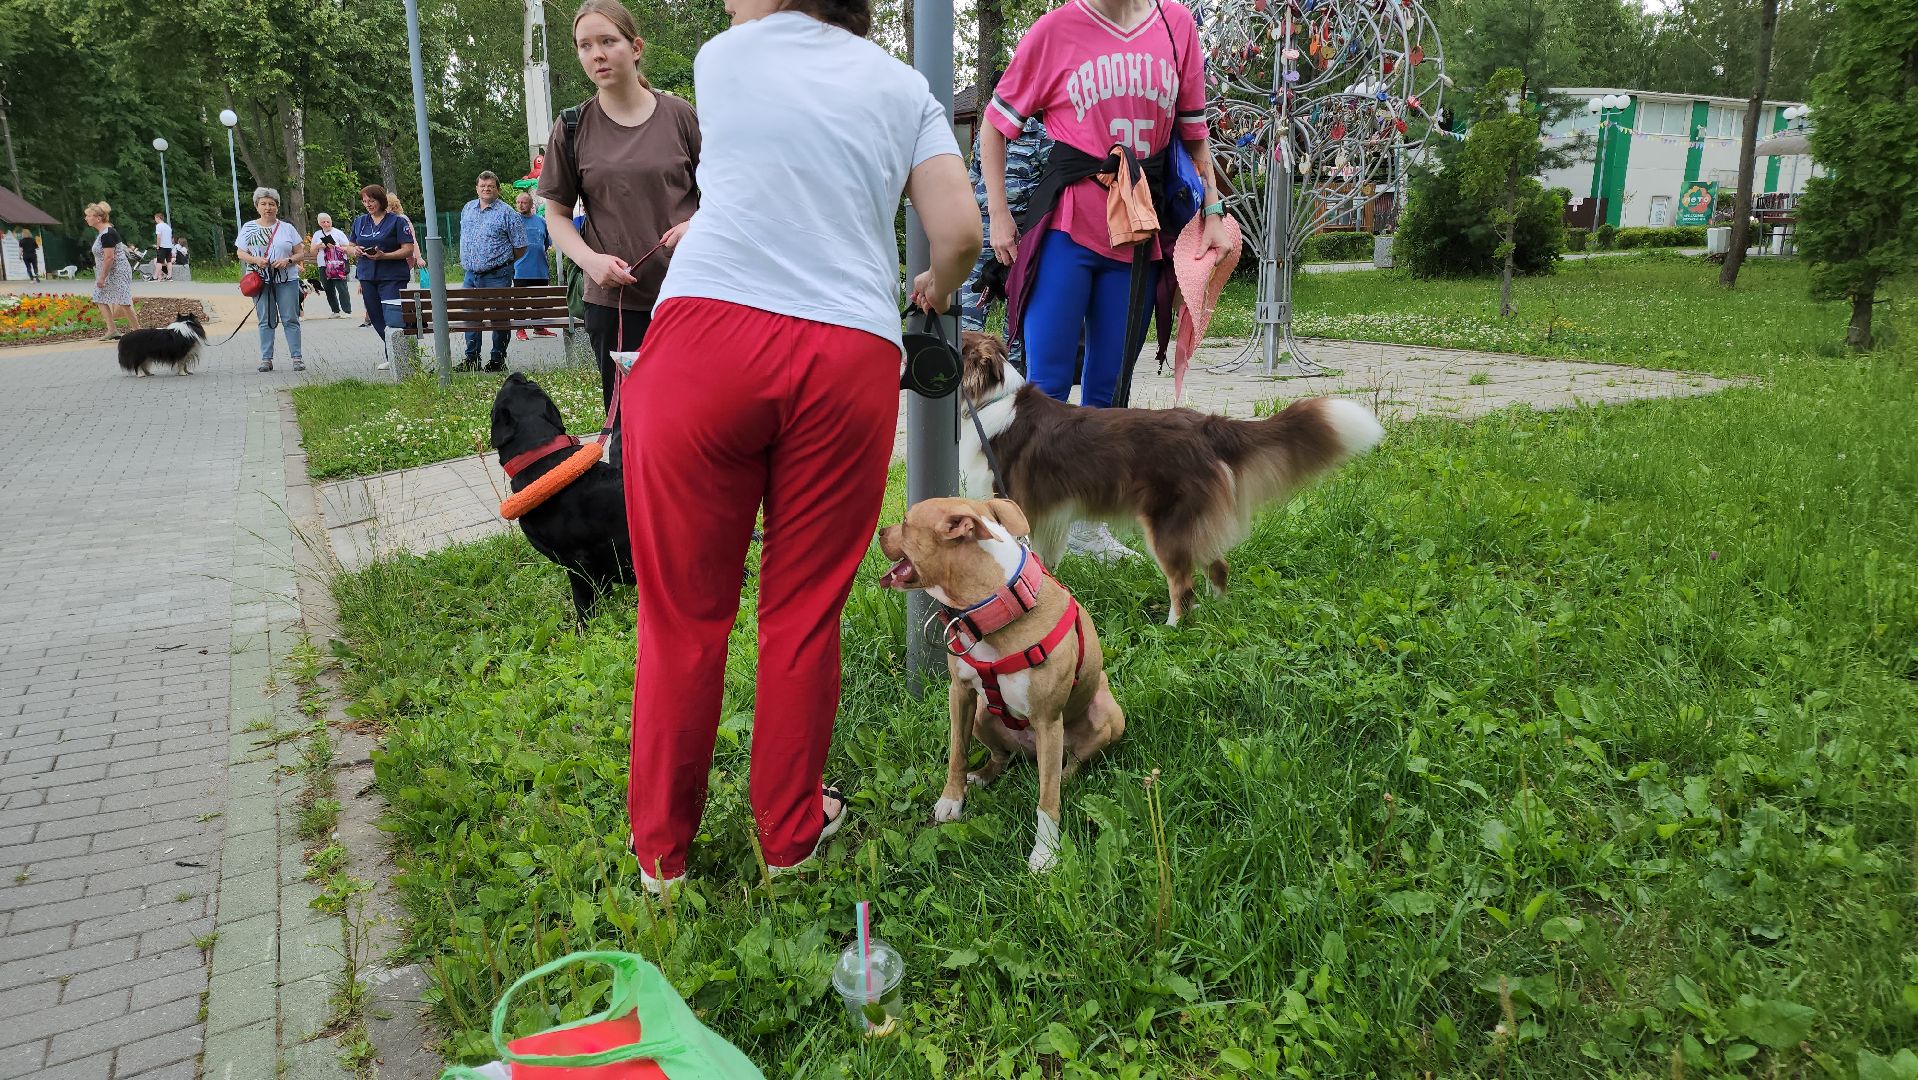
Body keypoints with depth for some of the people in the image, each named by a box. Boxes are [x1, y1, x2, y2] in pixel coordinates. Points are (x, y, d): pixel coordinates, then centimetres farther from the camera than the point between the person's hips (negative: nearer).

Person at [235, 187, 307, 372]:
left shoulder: (287, 228, 6)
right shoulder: (249, 228, 7)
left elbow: (301, 254, 6)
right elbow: (240, 253, 9)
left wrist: (288, 261, -13)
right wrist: (256, 260, -11)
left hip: (287, 280, -1)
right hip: (261, 281, 1)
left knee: (290, 319, -1)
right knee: (265, 321, 4)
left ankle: (297, 357, 3)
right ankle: (266, 359, 8)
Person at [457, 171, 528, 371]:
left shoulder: (507, 213, -5)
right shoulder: (468, 209, 12)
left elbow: (520, 247, -4)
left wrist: (502, 262, 3)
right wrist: (465, 261, 17)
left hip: (497, 277, -6)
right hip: (471, 275, 6)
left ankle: (498, 360, 9)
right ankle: (472, 359, 17)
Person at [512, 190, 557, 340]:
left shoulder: (541, 221, 10)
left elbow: (548, 243, 21)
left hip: (540, 270, 4)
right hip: (520, 270, -4)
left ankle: (539, 328, 23)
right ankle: (520, 330, 7)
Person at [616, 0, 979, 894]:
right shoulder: (900, 84, 18)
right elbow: (961, 231, 7)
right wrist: (937, 290, 29)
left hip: (706, 330, 0)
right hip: (851, 355, 1)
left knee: (682, 613, 7)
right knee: (805, 612, 11)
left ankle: (661, 852, 20)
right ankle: (789, 835, 25)